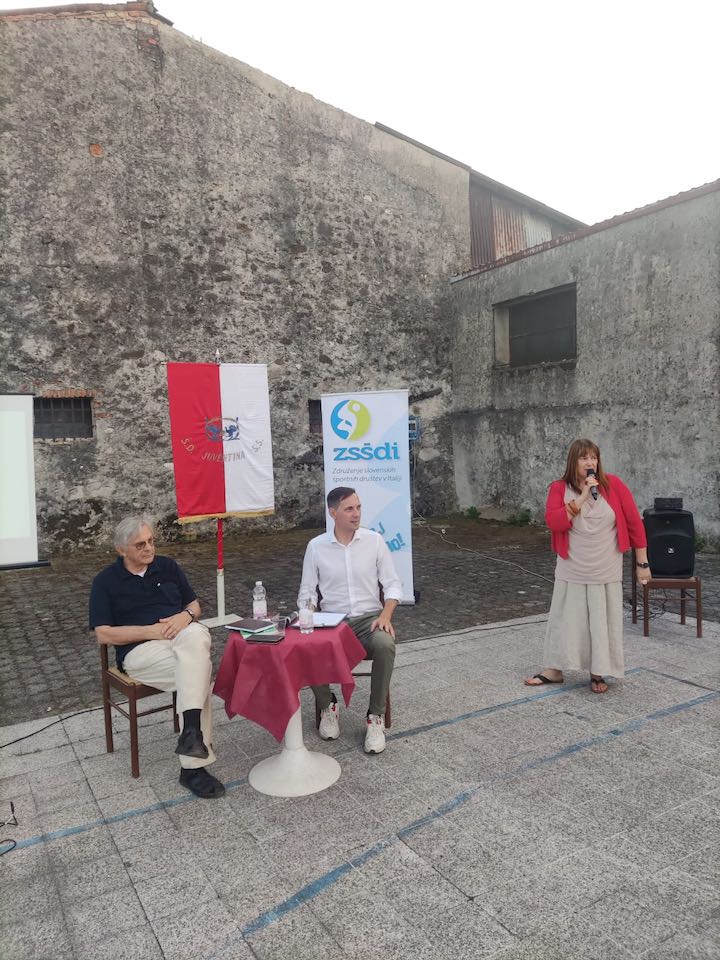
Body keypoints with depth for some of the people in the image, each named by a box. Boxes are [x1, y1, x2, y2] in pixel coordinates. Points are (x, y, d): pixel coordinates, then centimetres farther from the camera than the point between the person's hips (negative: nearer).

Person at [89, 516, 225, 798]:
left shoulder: (167, 566, 15)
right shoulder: (106, 581, 5)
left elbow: (194, 605, 19)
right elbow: (103, 634, -3)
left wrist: (185, 616, -6)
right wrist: (151, 631, -13)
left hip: (182, 638, 4)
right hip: (139, 650, -3)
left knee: (196, 635, -34)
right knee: (198, 671, -31)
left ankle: (192, 730, -36)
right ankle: (194, 765, -27)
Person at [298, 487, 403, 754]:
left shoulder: (374, 540, 1)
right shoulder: (316, 546, 2)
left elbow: (393, 584, 3)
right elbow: (307, 591, 8)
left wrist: (386, 615, -15)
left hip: (369, 618, 0)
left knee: (385, 644, -34)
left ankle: (376, 715, -13)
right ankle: (327, 704, 2)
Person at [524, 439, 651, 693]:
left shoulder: (613, 484, -6)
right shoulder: (559, 488, -5)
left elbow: (634, 522, -3)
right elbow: (553, 522, -20)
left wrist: (642, 563, -2)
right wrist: (582, 497, -23)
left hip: (606, 573, 0)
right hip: (572, 572, 0)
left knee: (602, 622, 7)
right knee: (565, 619, 9)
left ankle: (598, 672, 23)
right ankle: (555, 669, 23)